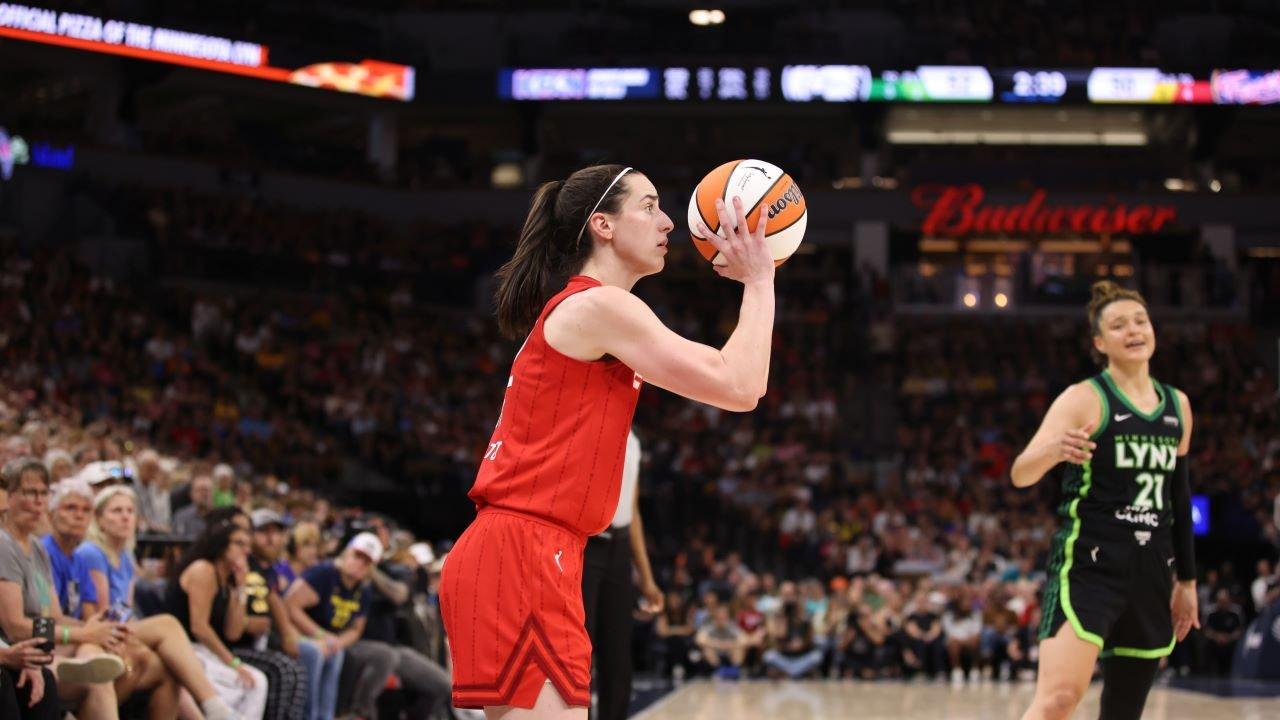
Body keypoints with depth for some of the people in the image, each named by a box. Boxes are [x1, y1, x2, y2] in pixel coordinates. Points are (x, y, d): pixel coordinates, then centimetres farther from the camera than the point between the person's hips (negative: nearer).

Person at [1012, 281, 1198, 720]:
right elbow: (1020, 476, -17)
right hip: (1087, 565, -6)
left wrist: (1187, 580, 22)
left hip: (1151, 573, 6)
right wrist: (1055, 448, -38)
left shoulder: (1177, 406, 14)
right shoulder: (1084, 399, -5)